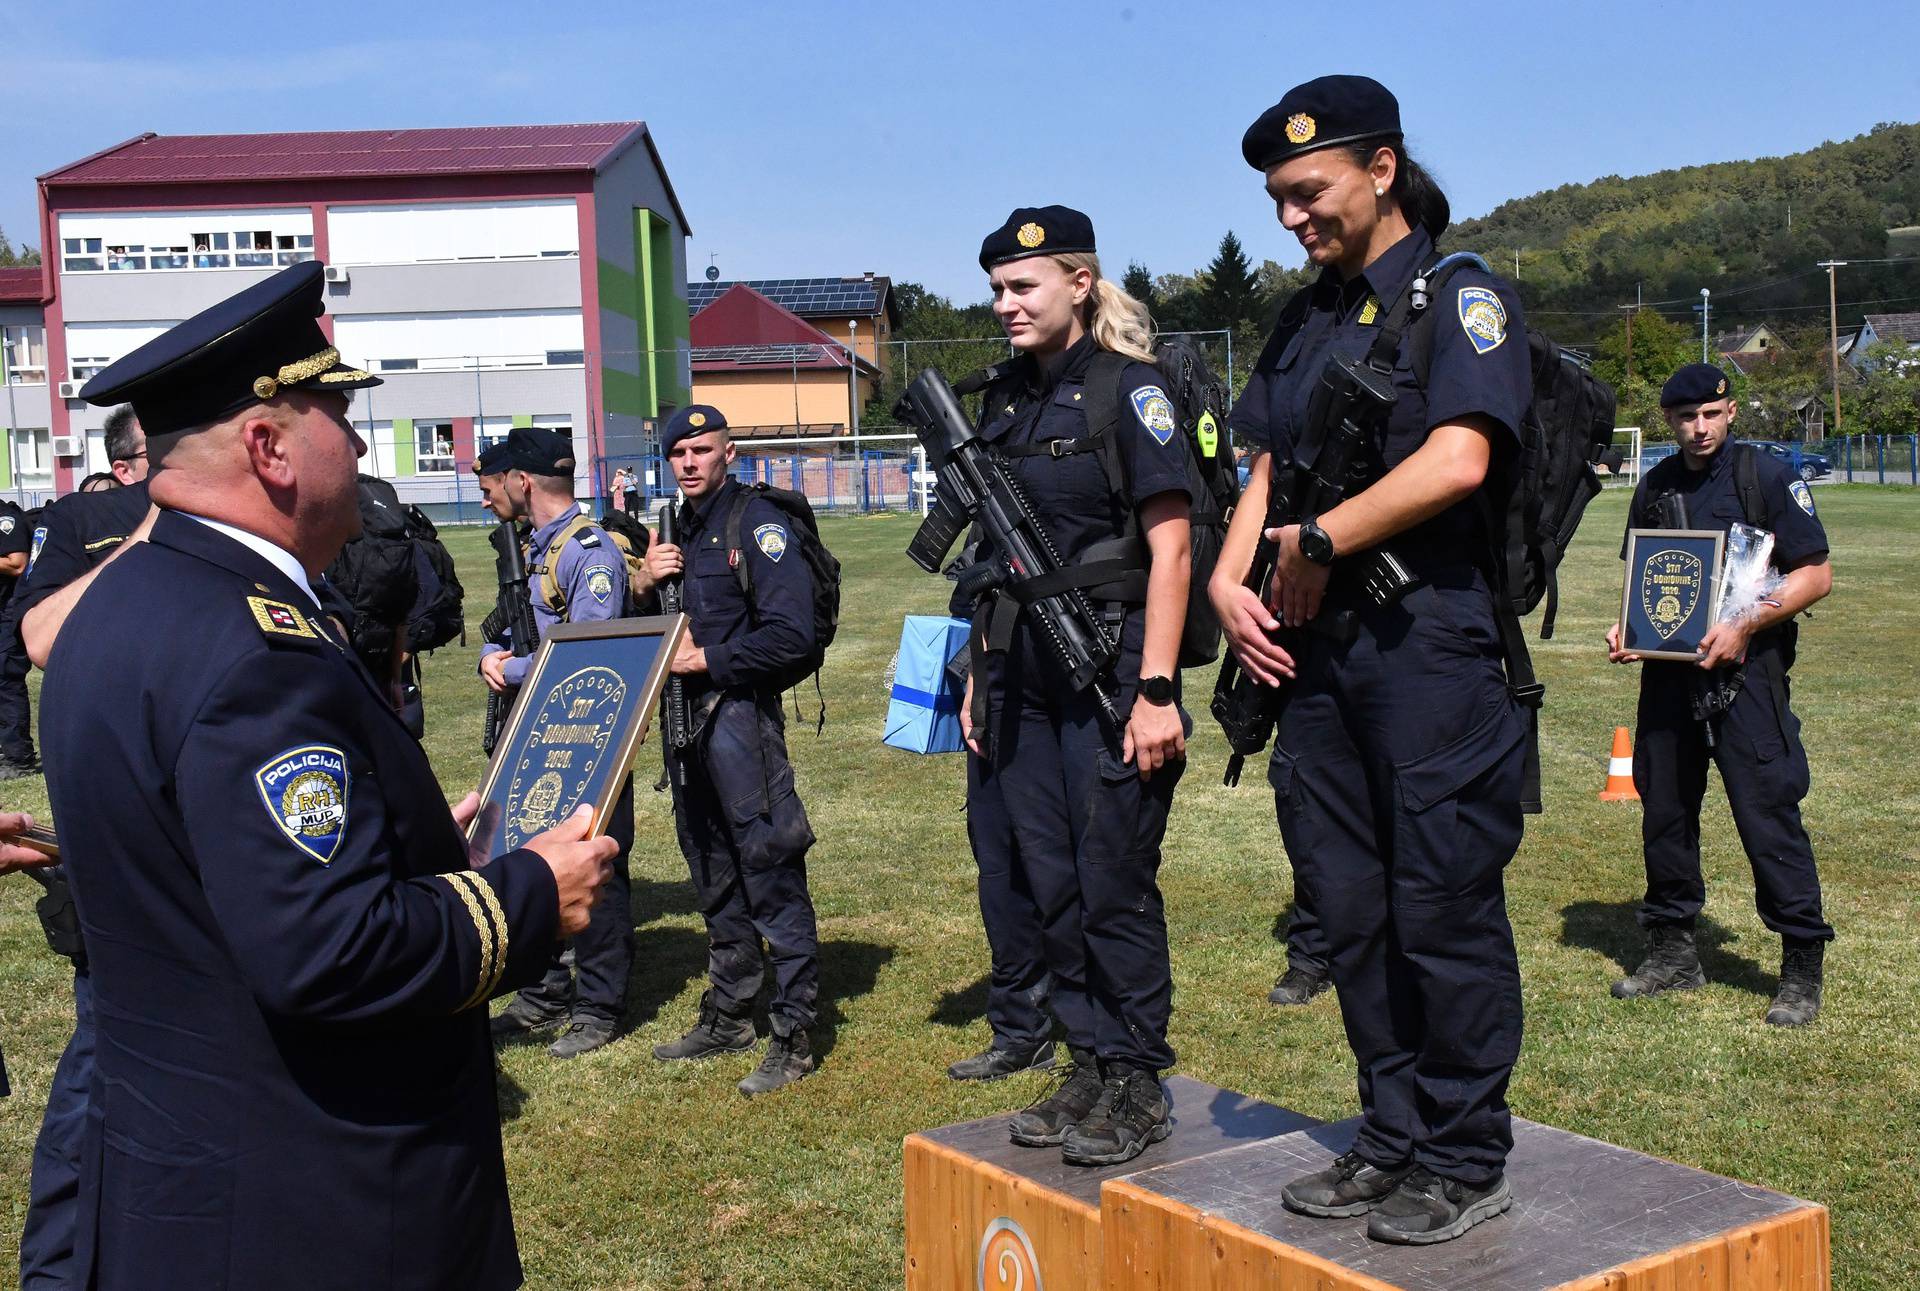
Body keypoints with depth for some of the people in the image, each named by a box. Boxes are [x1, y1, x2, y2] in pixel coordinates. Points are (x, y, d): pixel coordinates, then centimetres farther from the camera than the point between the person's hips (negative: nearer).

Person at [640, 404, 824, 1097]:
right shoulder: (676, 530, 15)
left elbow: (791, 634, -16)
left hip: (740, 713, -8)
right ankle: (728, 1015, 27)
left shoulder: (758, 524, -9)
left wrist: (709, 660, -15)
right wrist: (646, 584, 1)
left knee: (770, 873, -7)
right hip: (684, 718, 8)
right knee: (715, 879, 16)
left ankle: (793, 1034, -2)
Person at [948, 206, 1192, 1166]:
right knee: (1048, 878, 11)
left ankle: (1138, 1085, 12)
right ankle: (1089, 1063, 24)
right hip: (1023, 677, 7)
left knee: (1115, 880, -1)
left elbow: (1170, 549, -12)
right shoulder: (1005, 399, 13)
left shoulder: (1128, 390, -8)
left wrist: (1157, 691, -17)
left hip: (1109, 667, -7)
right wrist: (980, 673, 15)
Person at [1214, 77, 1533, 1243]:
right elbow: (1266, 471, 17)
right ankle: (1394, 1137, 24)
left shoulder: (1462, 295, -4)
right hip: (1316, 655, 7)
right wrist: (1230, 579, -1)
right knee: (1352, 912, 11)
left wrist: (1318, 543, -11)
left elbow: (1456, 461, -19)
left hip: (1434, 652, -7)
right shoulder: (1304, 323, 18)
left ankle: (1467, 1161, 12)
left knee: (1443, 909, -1)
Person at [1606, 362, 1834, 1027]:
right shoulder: (1655, 488, 12)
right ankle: (1673, 951, 23)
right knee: (1664, 811, 9)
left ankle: (1803, 965, 3)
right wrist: (1625, 628, 3)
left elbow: (1816, 574, -5)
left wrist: (1745, 625, -15)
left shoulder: (1768, 477, -3)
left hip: (1746, 671, -5)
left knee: (1767, 813, -7)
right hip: (1667, 671, 5)